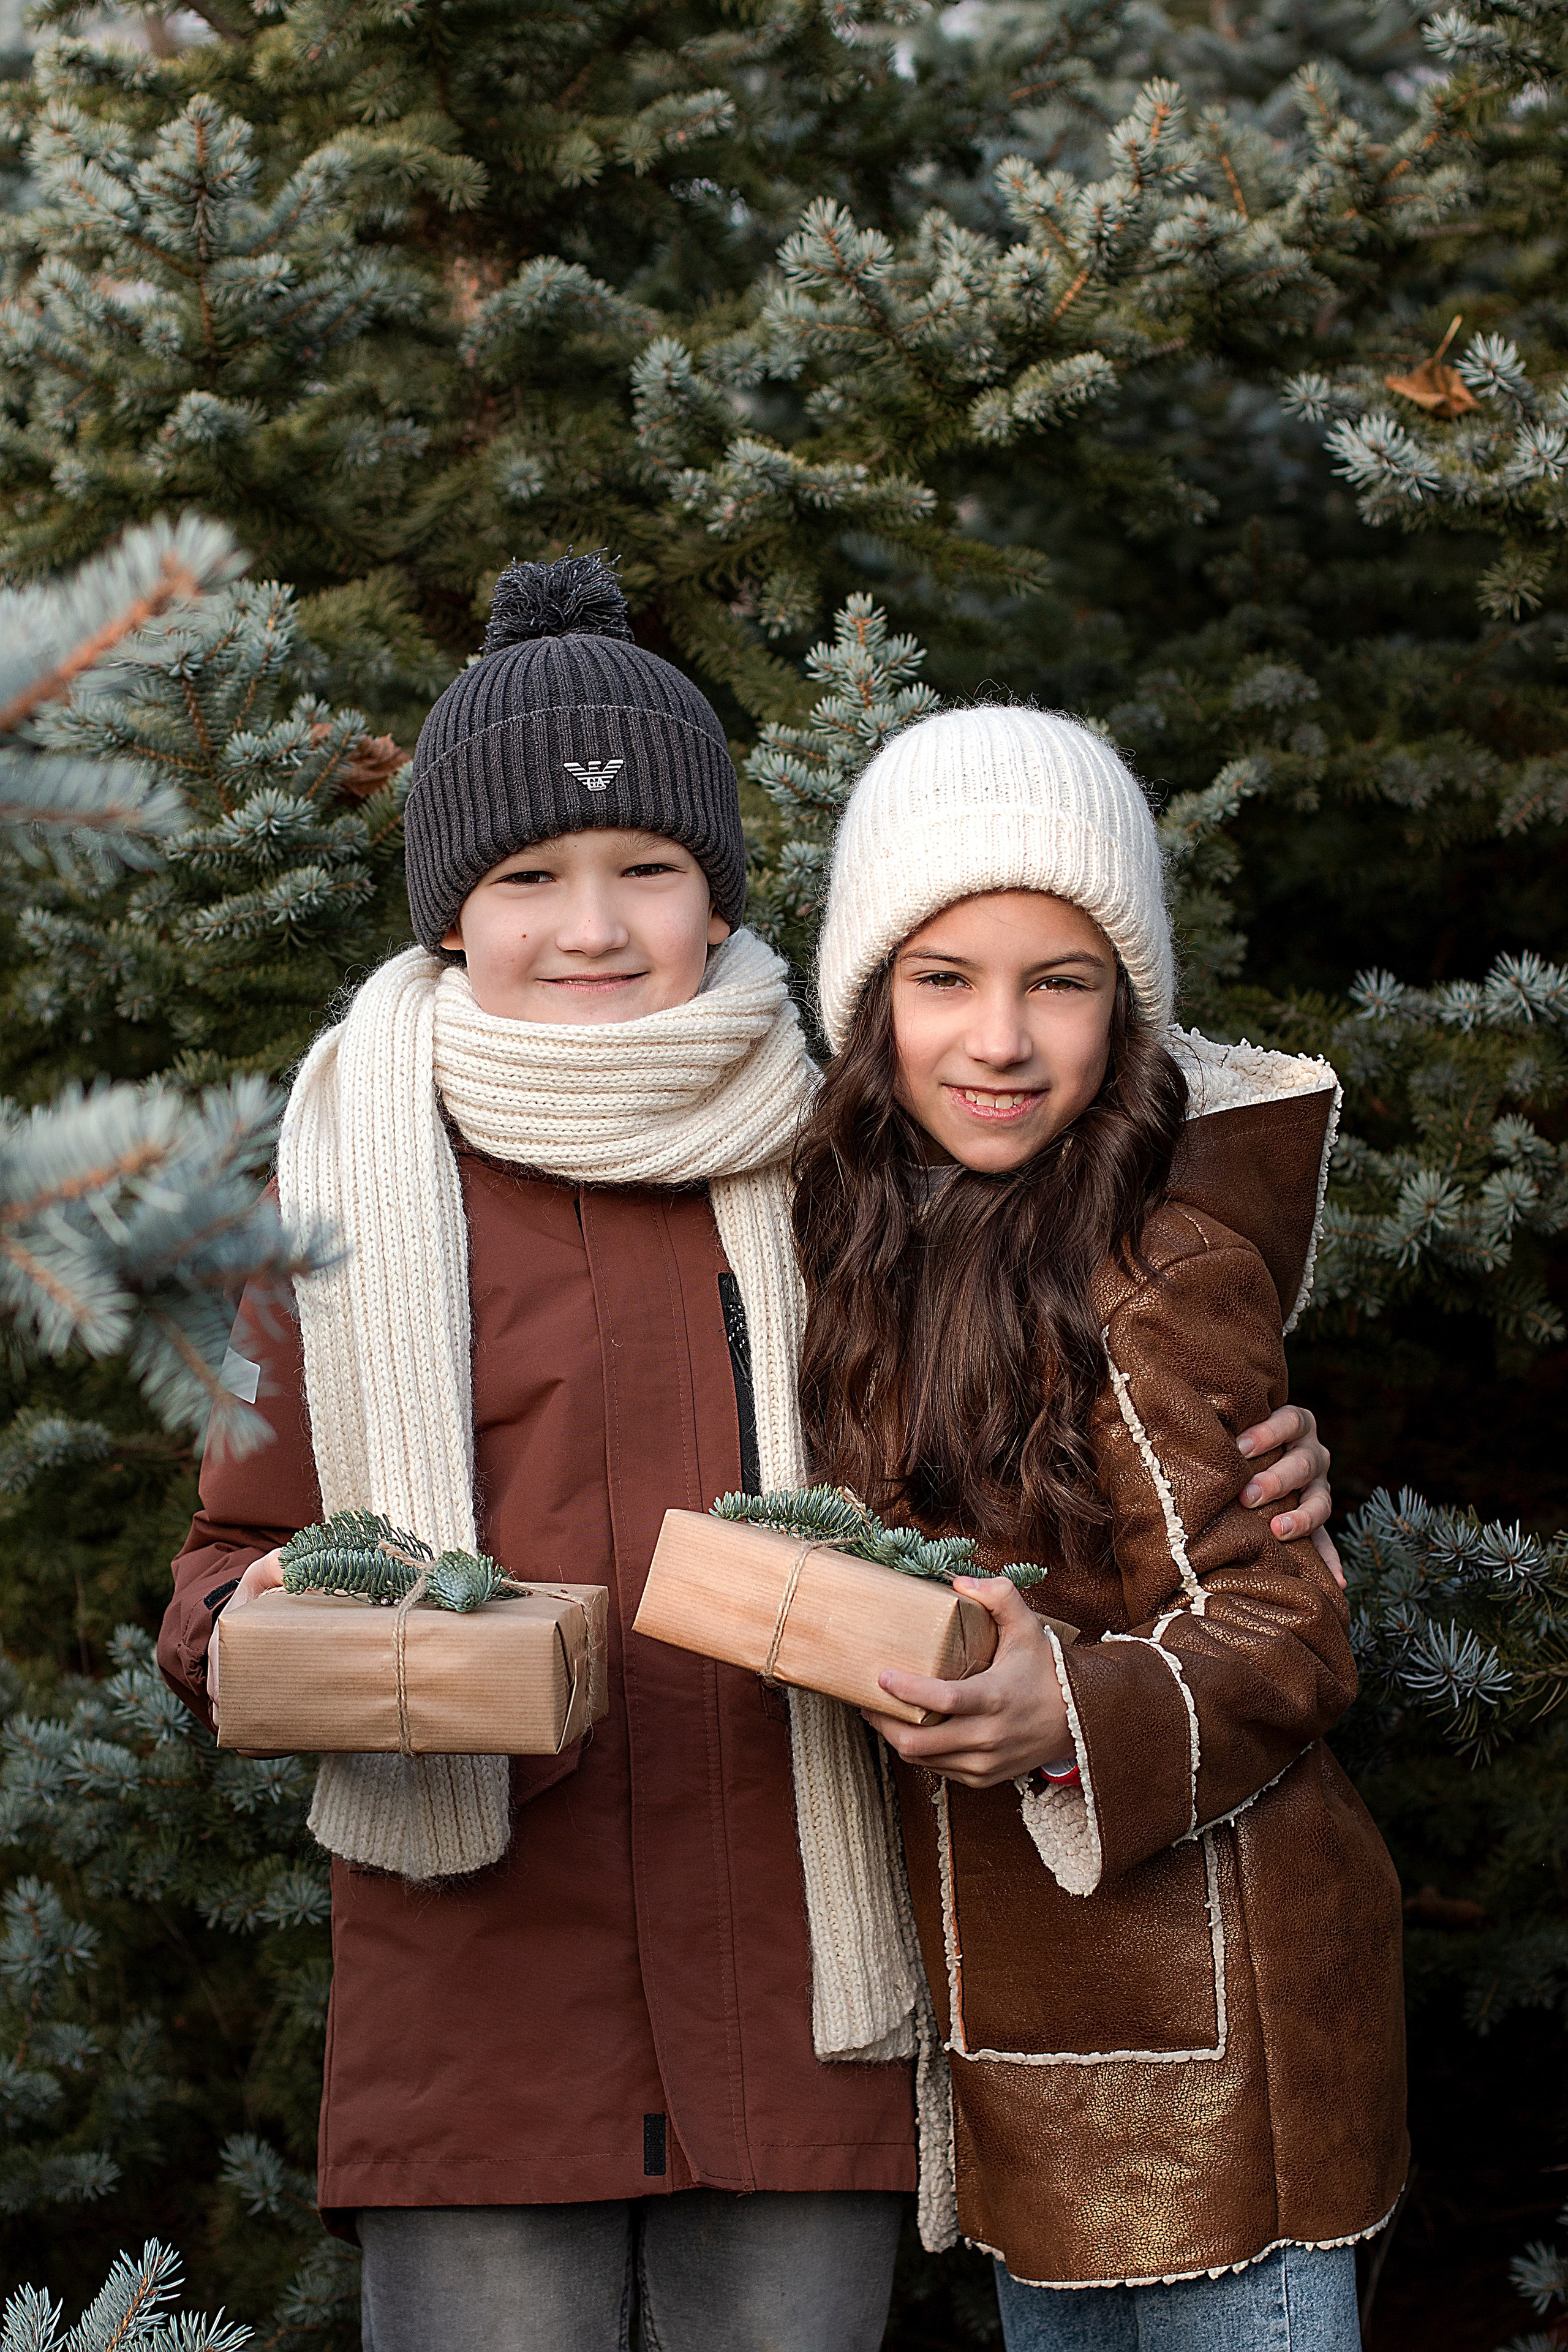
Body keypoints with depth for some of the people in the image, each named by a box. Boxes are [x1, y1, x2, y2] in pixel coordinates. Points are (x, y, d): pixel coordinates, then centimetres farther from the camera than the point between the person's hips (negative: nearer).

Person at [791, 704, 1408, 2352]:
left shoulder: (1165, 1284, -17)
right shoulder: (882, 1248, 5)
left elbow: (1280, 1632, -17)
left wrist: (1078, 1712, -33)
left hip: (1200, 2021, -7)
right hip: (1016, 2016, 7)